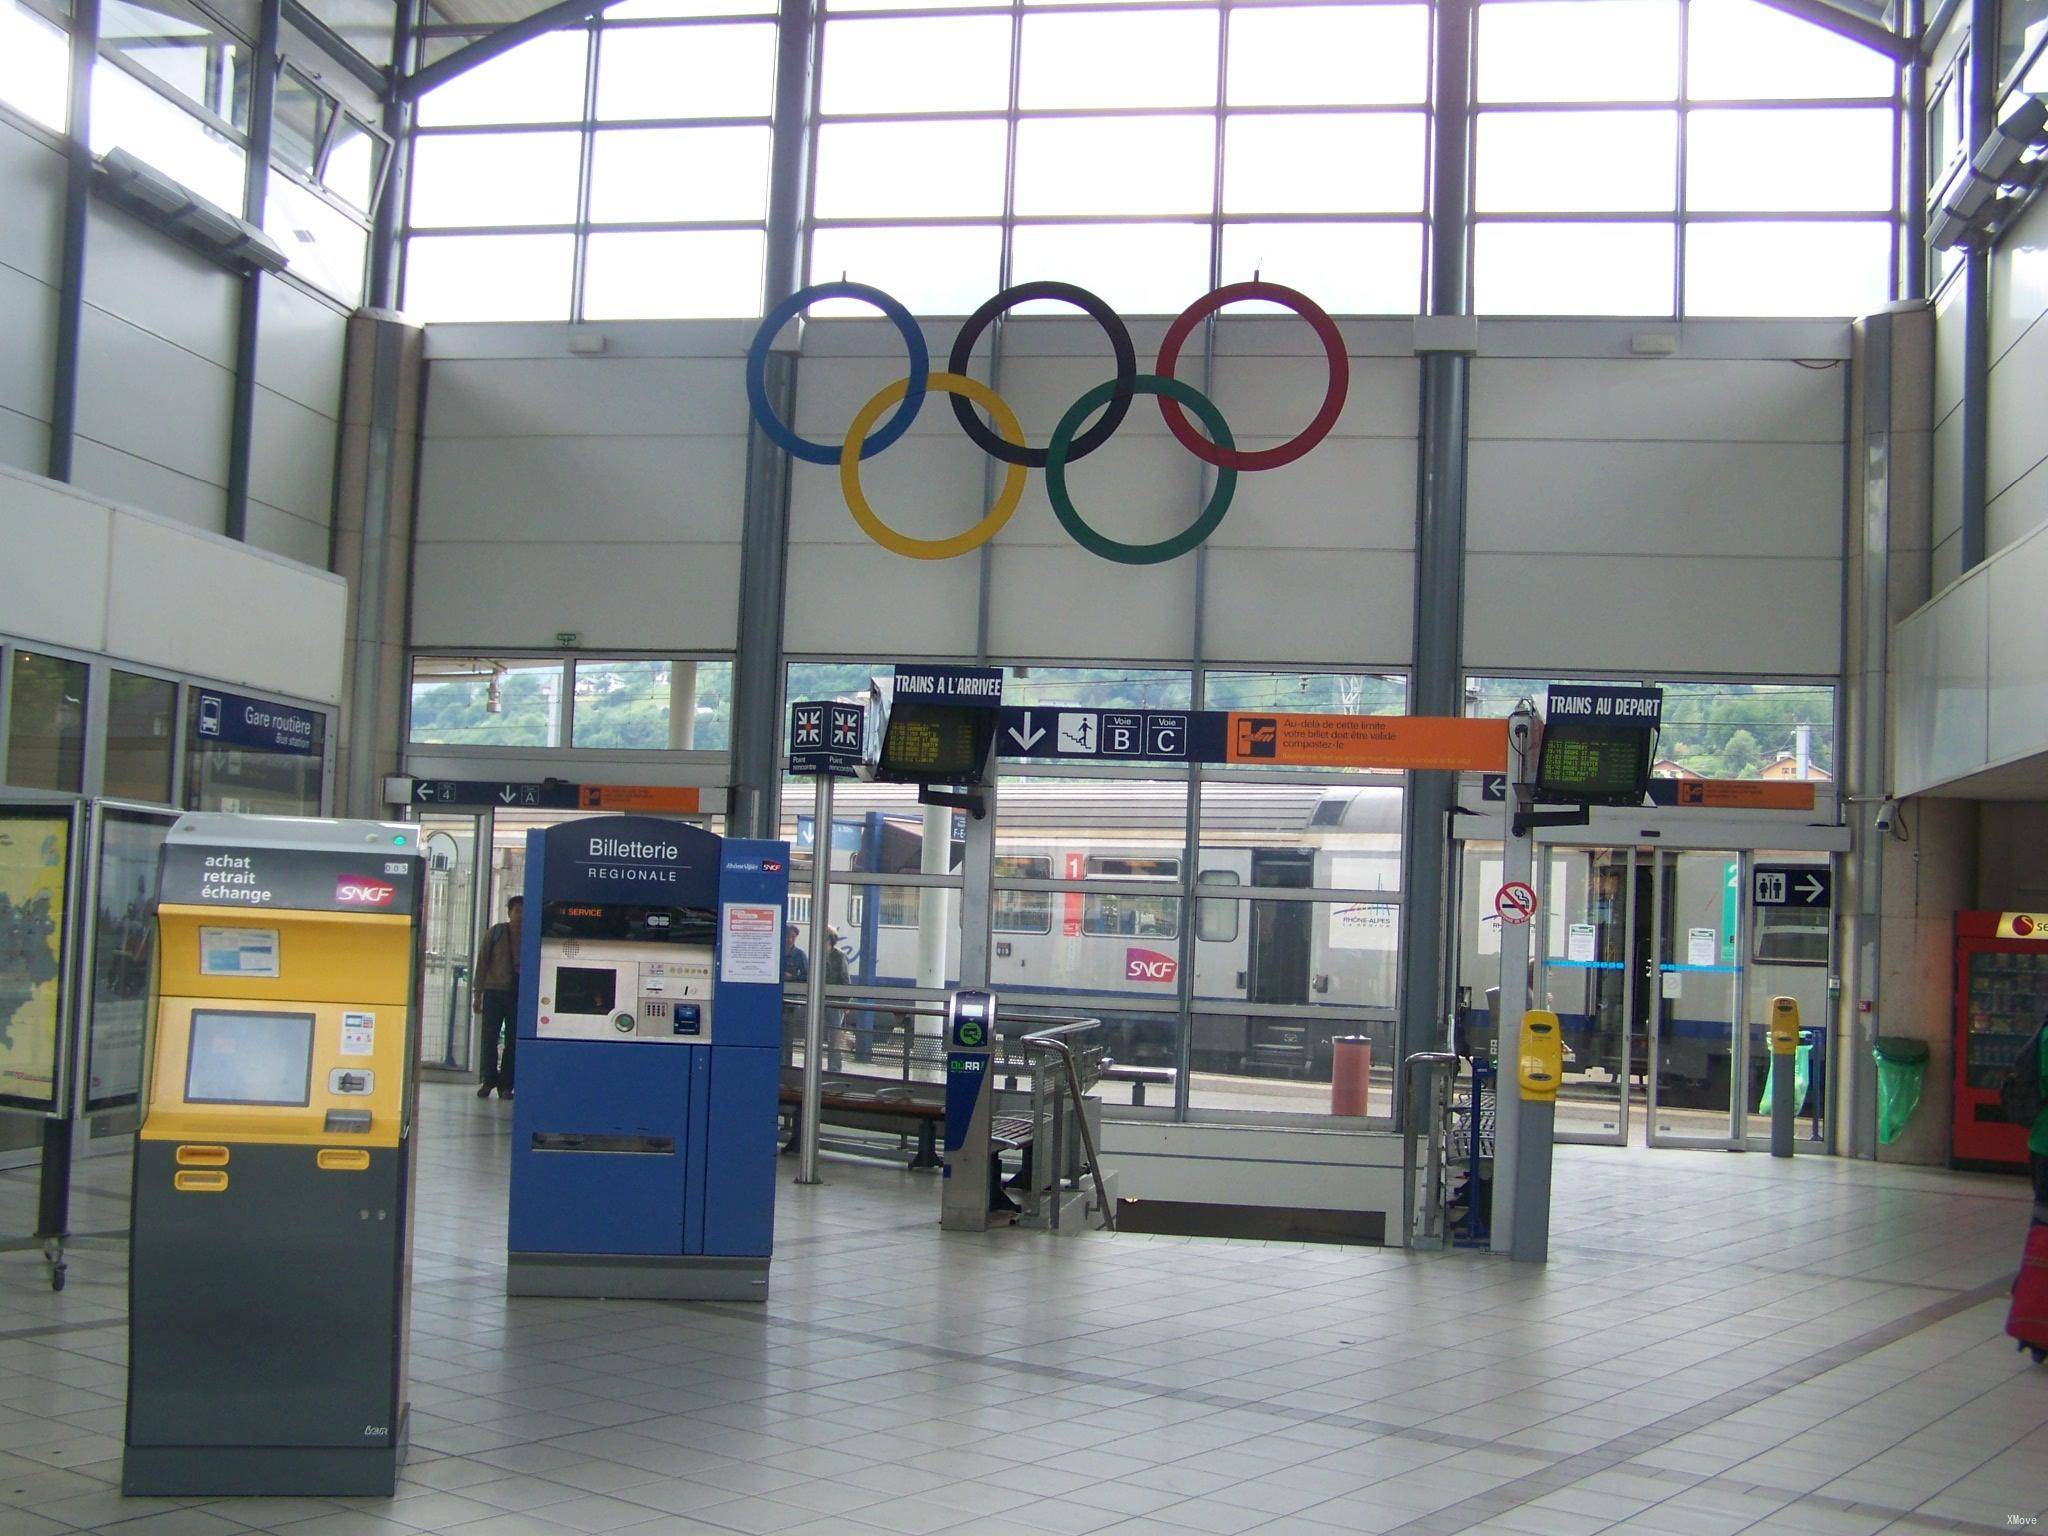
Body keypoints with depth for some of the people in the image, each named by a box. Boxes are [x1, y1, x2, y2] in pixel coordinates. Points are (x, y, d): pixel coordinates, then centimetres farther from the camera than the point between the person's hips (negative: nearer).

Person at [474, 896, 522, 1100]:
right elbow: (482, 963, 4)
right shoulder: (495, 933, 3)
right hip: (494, 991, 0)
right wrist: (478, 994, 2)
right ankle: (489, 1081, 12)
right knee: (489, 1038, 1)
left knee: (513, 1041, 1)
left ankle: (506, 1084, 7)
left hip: (519, 994, 0)